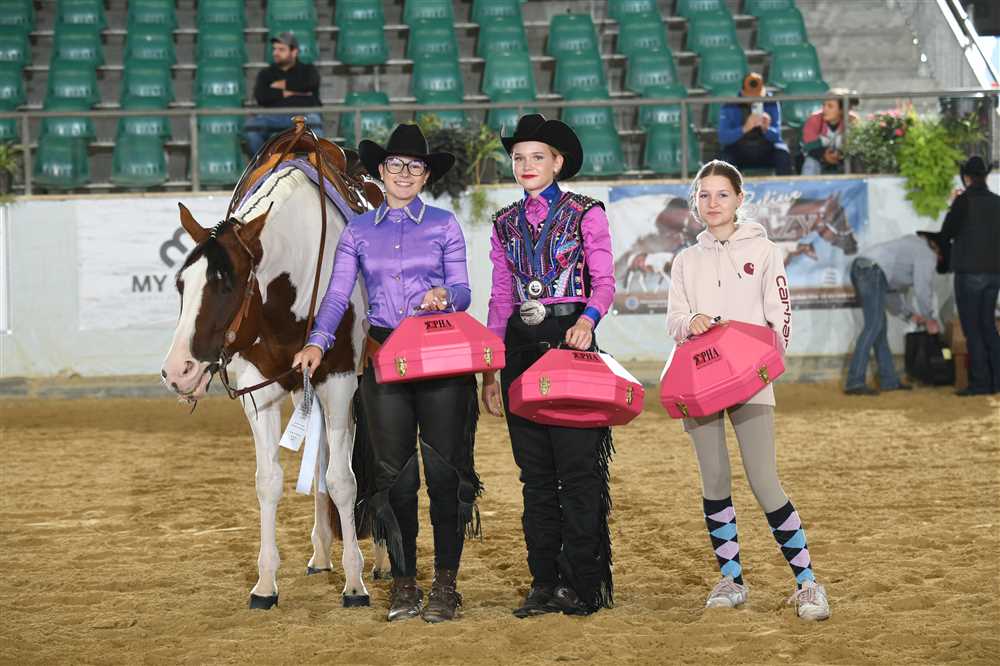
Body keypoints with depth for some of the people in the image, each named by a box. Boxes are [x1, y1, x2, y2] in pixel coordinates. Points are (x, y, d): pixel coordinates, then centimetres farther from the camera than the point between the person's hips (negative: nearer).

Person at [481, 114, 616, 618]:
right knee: (535, 471, 6)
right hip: (521, 345, 5)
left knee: (576, 466, -6)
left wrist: (588, 319, -26)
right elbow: (500, 298, 15)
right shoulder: (506, 223, 14)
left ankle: (581, 584, -1)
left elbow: (604, 281, -5)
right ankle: (544, 581, 11)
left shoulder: (586, 213, 1)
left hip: (570, 336, -5)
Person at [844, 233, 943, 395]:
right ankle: (854, 382, -21)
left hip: (859, 267, 10)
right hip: (872, 270, -10)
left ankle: (889, 380, 15)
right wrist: (930, 320, 10)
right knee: (873, 326, -14)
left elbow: (892, 290, 36)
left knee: (880, 326, 13)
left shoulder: (910, 246, 34)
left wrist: (910, 314, 35)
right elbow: (923, 290, -1)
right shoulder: (927, 254, 7)